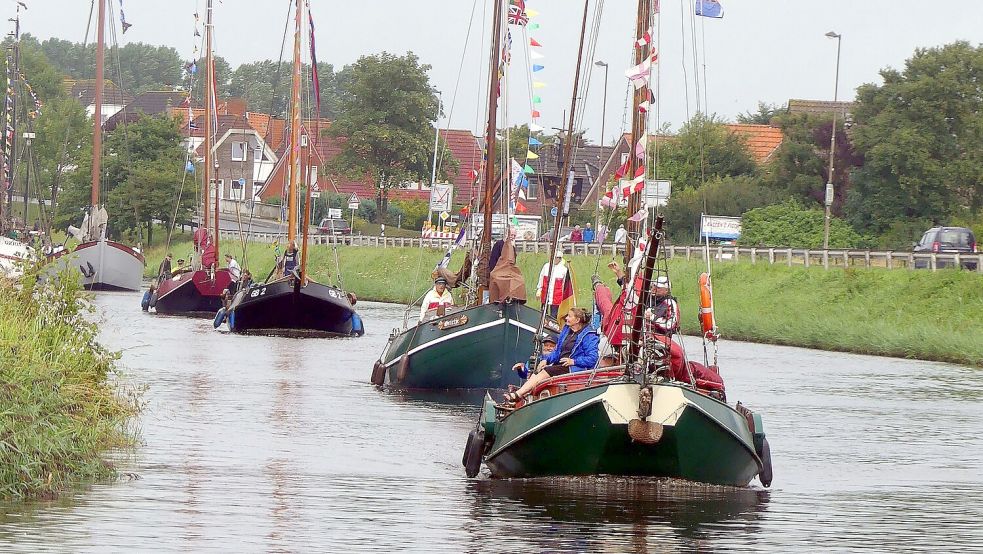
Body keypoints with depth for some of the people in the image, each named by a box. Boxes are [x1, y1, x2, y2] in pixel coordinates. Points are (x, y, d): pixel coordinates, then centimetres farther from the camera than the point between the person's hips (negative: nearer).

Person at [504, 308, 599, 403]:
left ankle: (517, 395, -32)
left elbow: (592, 359, -14)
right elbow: (557, 351, 22)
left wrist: (573, 361, -21)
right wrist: (546, 360, 4)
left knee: (545, 372, -25)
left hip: (575, 368, -8)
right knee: (537, 373, -15)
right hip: (559, 365, 8)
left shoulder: (589, 336, -8)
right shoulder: (566, 330, 18)